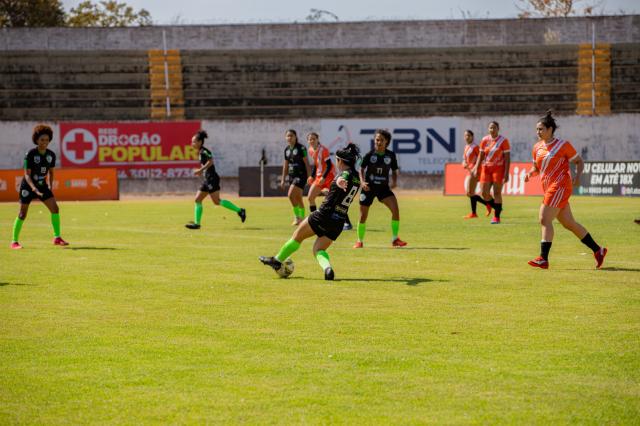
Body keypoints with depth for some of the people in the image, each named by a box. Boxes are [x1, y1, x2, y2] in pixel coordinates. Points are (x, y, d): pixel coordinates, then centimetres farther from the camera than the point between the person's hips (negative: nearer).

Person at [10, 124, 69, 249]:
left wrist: (50, 186, -1)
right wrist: (34, 188, -33)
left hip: (42, 185, 4)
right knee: (23, 214, -4)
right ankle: (14, 241, 8)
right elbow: (27, 175, -19)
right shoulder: (30, 154, -18)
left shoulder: (51, 155, -4)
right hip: (28, 186, -4)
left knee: (55, 208, -11)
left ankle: (57, 238, -5)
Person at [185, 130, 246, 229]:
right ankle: (197, 223, 6)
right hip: (208, 179, 10)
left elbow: (210, 161, -25)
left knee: (217, 201, -11)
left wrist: (201, 170, -22)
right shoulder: (200, 152, 16)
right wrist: (201, 170, 16)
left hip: (212, 179, -10)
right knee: (197, 199, 6)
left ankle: (239, 211, -6)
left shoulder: (204, 151, -12)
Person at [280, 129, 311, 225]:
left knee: (291, 194, -18)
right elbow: (286, 165, 18)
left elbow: (306, 163, -9)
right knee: (298, 198, 8)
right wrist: (283, 179, 17)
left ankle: (297, 216, -7)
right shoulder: (287, 149, 11)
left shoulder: (301, 148, -9)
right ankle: (301, 218, 16)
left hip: (301, 175, -7)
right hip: (292, 176, 7)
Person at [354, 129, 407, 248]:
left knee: (395, 208, -19)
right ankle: (360, 241, 23)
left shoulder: (391, 155, -4)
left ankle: (395, 239, -8)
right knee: (363, 215, 2)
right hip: (369, 187, -1)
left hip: (383, 187, 1)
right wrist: (362, 182, -13)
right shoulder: (370, 154, -8)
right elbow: (362, 169, 3)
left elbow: (394, 171, 7)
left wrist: (394, 182, -12)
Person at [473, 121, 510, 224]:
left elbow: (507, 158, -7)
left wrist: (506, 173, -14)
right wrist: (477, 169, 2)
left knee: (497, 193, -6)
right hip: (486, 168, 4)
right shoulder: (484, 140, 7)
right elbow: (481, 156, 12)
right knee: (484, 193, 0)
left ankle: (496, 216, 2)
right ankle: (498, 208, 23)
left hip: (499, 169, -4)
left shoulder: (503, 141, -5)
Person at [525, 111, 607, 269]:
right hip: (549, 188, 8)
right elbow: (536, 167, 23)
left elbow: (579, 161, 1)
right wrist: (530, 173, 1)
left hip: (560, 186, -8)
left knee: (545, 219, -16)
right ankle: (598, 250, 20)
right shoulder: (537, 148, 12)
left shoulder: (563, 145, -6)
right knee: (569, 223, 11)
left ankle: (543, 259, -16)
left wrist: (577, 176, -16)